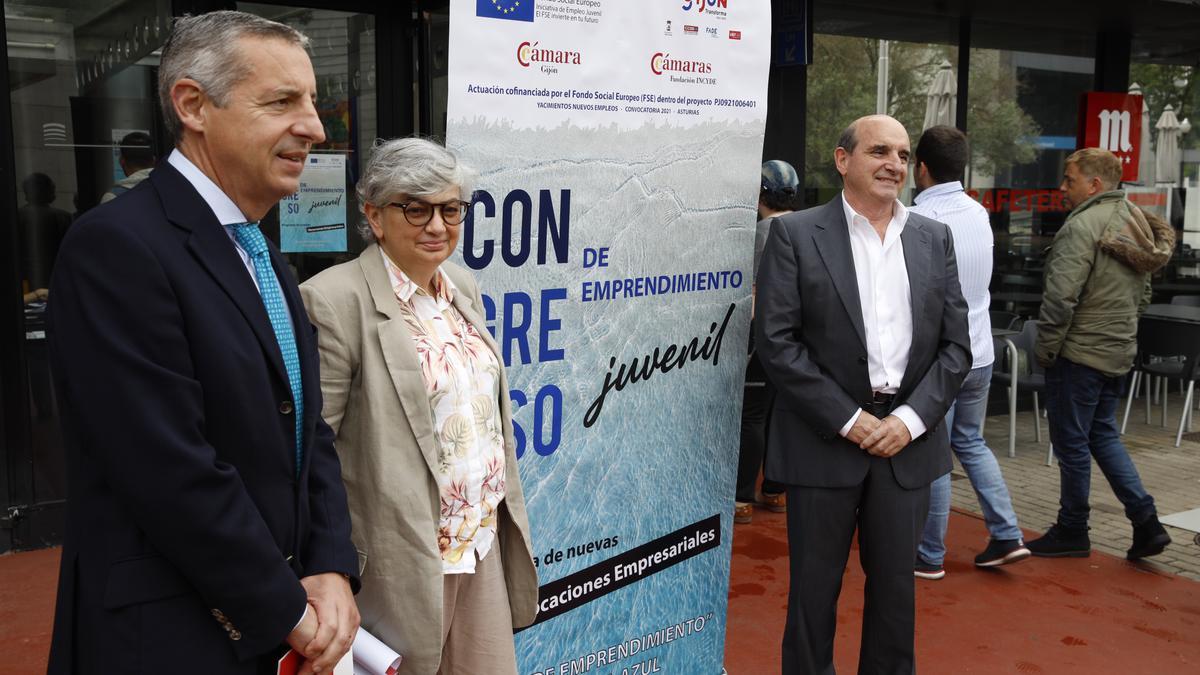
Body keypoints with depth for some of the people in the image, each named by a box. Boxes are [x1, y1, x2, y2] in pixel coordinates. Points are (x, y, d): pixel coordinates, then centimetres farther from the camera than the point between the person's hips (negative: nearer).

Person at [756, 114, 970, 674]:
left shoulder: (934, 239, 8)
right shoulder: (794, 234, -4)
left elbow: (955, 344, 6)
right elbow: (776, 341, -10)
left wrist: (911, 418, -8)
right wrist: (848, 419, -13)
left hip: (907, 439, 3)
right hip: (824, 439, -3)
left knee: (895, 584, 13)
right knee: (814, 586, 8)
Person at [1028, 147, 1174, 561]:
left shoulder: (1083, 225, -18)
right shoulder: (1136, 224, 11)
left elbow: (1061, 298, -22)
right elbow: (1142, 295, 18)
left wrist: (1045, 349, -12)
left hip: (1079, 353, -9)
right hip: (1120, 353, 9)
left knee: (1071, 442, 3)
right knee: (1103, 433, 19)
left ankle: (1072, 532, 15)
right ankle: (1146, 521, 13)